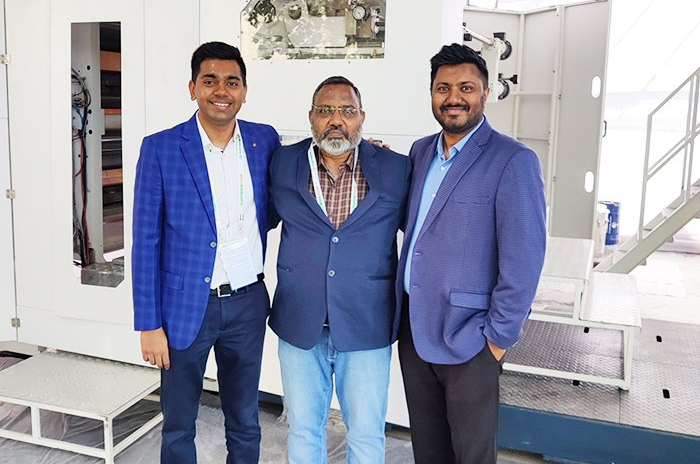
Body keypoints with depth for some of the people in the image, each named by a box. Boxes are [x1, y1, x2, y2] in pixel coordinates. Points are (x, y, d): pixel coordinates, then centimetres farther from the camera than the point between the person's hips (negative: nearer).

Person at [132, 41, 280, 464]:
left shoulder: (265, 140, 1)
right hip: (185, 305, -2)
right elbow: (146, 242, -6)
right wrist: (149, 324, -7)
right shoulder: (160, 148, -8)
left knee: (245, 423, 17)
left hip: (248, 303, 3)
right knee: (178, 427, 14)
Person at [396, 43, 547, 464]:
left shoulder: (513, 161, -13)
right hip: (412, 328, 6)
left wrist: (499, 338, -13)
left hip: (466, 337, -6)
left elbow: (523, 260, -15)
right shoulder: (420, 151, 8)